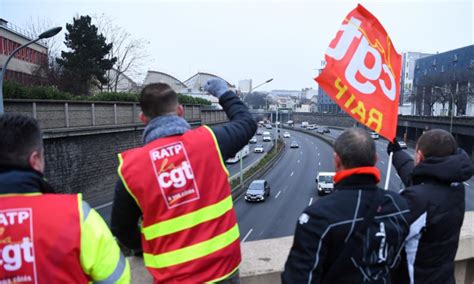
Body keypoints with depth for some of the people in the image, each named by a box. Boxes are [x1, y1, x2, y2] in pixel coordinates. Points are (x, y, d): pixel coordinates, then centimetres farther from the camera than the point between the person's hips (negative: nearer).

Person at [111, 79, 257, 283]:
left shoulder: (130, 167, -10)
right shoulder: (209, 140, -11)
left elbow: (122, 229, 3)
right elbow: (247, 123, 9)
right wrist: (224, 93, 23)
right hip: (224, 266, 1)